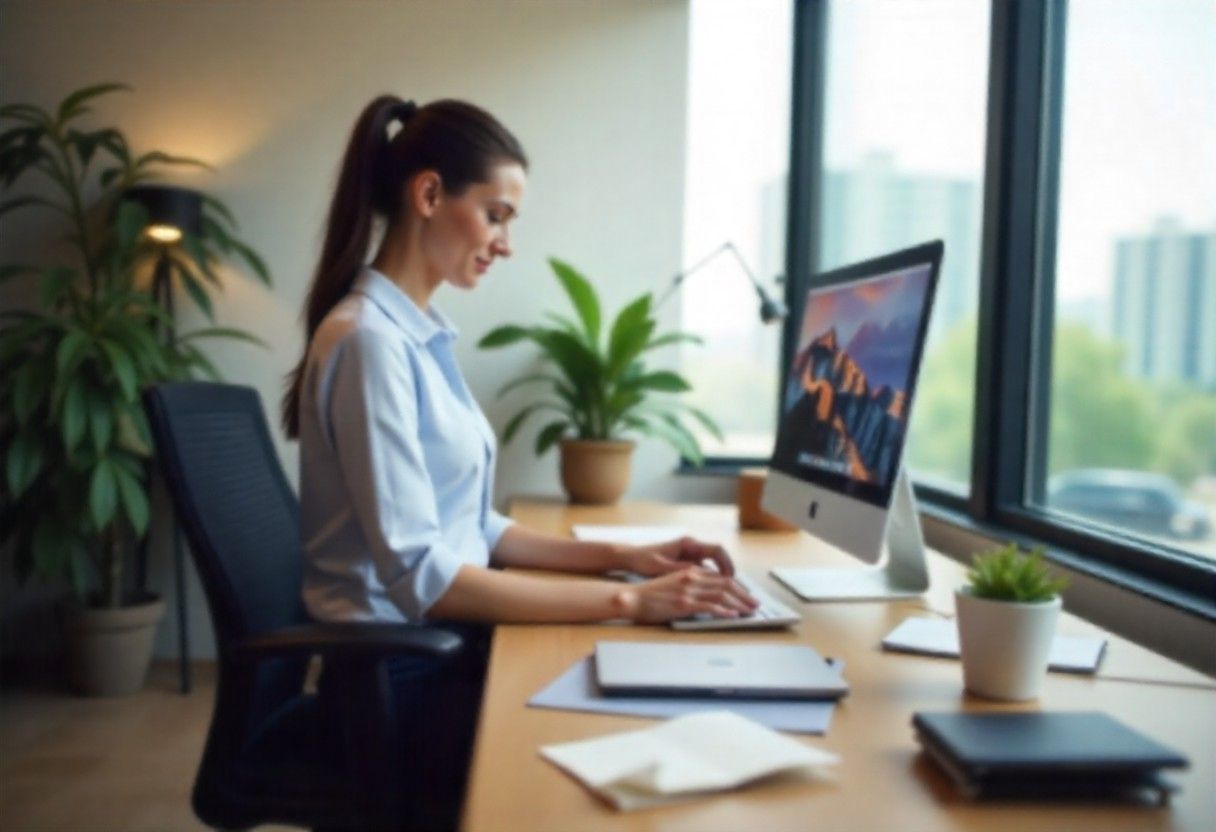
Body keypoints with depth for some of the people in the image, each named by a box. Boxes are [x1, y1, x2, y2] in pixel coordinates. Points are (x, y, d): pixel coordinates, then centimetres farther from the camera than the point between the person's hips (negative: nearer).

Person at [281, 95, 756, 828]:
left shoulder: (421, 333, 10)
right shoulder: (368, 339, -18)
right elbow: (421, 576, -23)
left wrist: (620, 557, 2)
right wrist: (627, 600, -23)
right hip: (404, 679, -8)